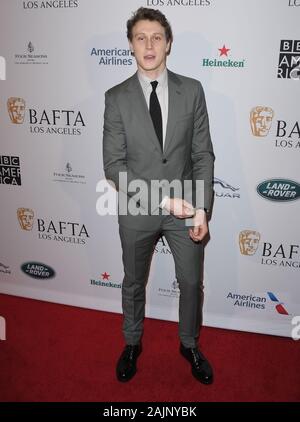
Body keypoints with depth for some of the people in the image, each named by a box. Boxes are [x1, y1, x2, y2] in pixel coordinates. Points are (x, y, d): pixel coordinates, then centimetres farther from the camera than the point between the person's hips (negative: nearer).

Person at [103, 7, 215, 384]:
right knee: (133, 283, 18)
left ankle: (189, 345, 43)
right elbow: (114, 166, -11)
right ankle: (132, 344, 45)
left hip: (186, 209, 1)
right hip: (137, 210, 0)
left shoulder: (192, 90, -3)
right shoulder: (116, 97, -7)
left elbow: (203, 155, -3)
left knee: (191, 282, 15)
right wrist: (162, 198, -19)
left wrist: (202, 208, -10)